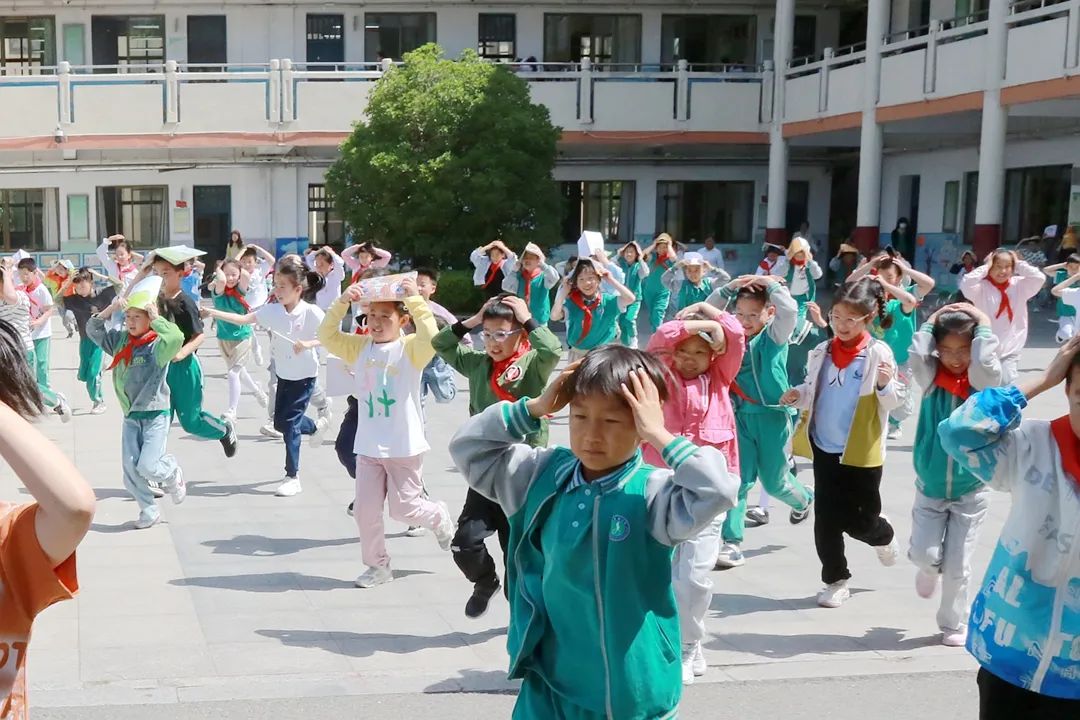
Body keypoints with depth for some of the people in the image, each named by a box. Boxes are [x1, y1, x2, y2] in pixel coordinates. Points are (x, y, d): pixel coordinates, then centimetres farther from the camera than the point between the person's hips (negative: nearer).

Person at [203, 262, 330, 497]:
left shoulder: (311, 313, -18)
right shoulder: (273, 310, -6)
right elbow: (244, 319, -13)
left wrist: (308, 343, -30)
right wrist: (214, 313, -23)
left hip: (304, 376, -6)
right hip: (284, 375, 6)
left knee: (290, 423, -8)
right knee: (280, 422, 15)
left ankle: (293, 478, 2)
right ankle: (316, 426, 46)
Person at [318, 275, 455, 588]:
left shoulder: (410, 348, -8)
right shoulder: (360, 347, 5)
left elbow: (430, 338, -28)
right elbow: (327, 336, -3)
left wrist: (415, 299, -29)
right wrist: (342, 303, -15)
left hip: (405, 446, -4)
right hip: (368, 446, 4)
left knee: (404, 509, 3)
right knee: (366, 510, 4)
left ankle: (439, 517, 35)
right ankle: (378, 565, 21)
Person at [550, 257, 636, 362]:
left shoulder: (608, 300, -8)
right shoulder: (571, 302, -7)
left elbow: (630, 298, -21)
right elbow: (554, 316, -20)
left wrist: (610, 280, -16)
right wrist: (564, 291, -16)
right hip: (578, 354, 1)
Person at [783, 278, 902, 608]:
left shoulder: (878, 353, -10)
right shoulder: (822, 351, 1)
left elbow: (891, 404, -7)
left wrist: (885, 385, -28)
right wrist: (797, 395, -8)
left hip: (861, 452, -3)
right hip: (823, 447, 3)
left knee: (860, 520, 5)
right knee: (826, 518, 5)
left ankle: (883, 535, 40)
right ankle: (835, 580, 21)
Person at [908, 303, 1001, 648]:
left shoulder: (982, 383, -7)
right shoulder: (931, 379, -4)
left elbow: (986, 361, -28)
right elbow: (916, 354, -22)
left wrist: (982, 324, -13)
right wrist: (933, 320, -8)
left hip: (970, 492, -1)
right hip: (929, 488, 1)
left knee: (957, 566, 4)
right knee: (922, 554, -3)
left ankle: (955, 624, 23)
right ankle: (929, 570, 33)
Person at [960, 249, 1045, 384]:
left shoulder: (1019, 285, 4)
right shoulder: (982, 287, -5)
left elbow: (1039, 278, -9)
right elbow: (965, 284, -23)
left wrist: (1018, 264, -3)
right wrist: (986, 266, -12)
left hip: (1009, 350, 1)